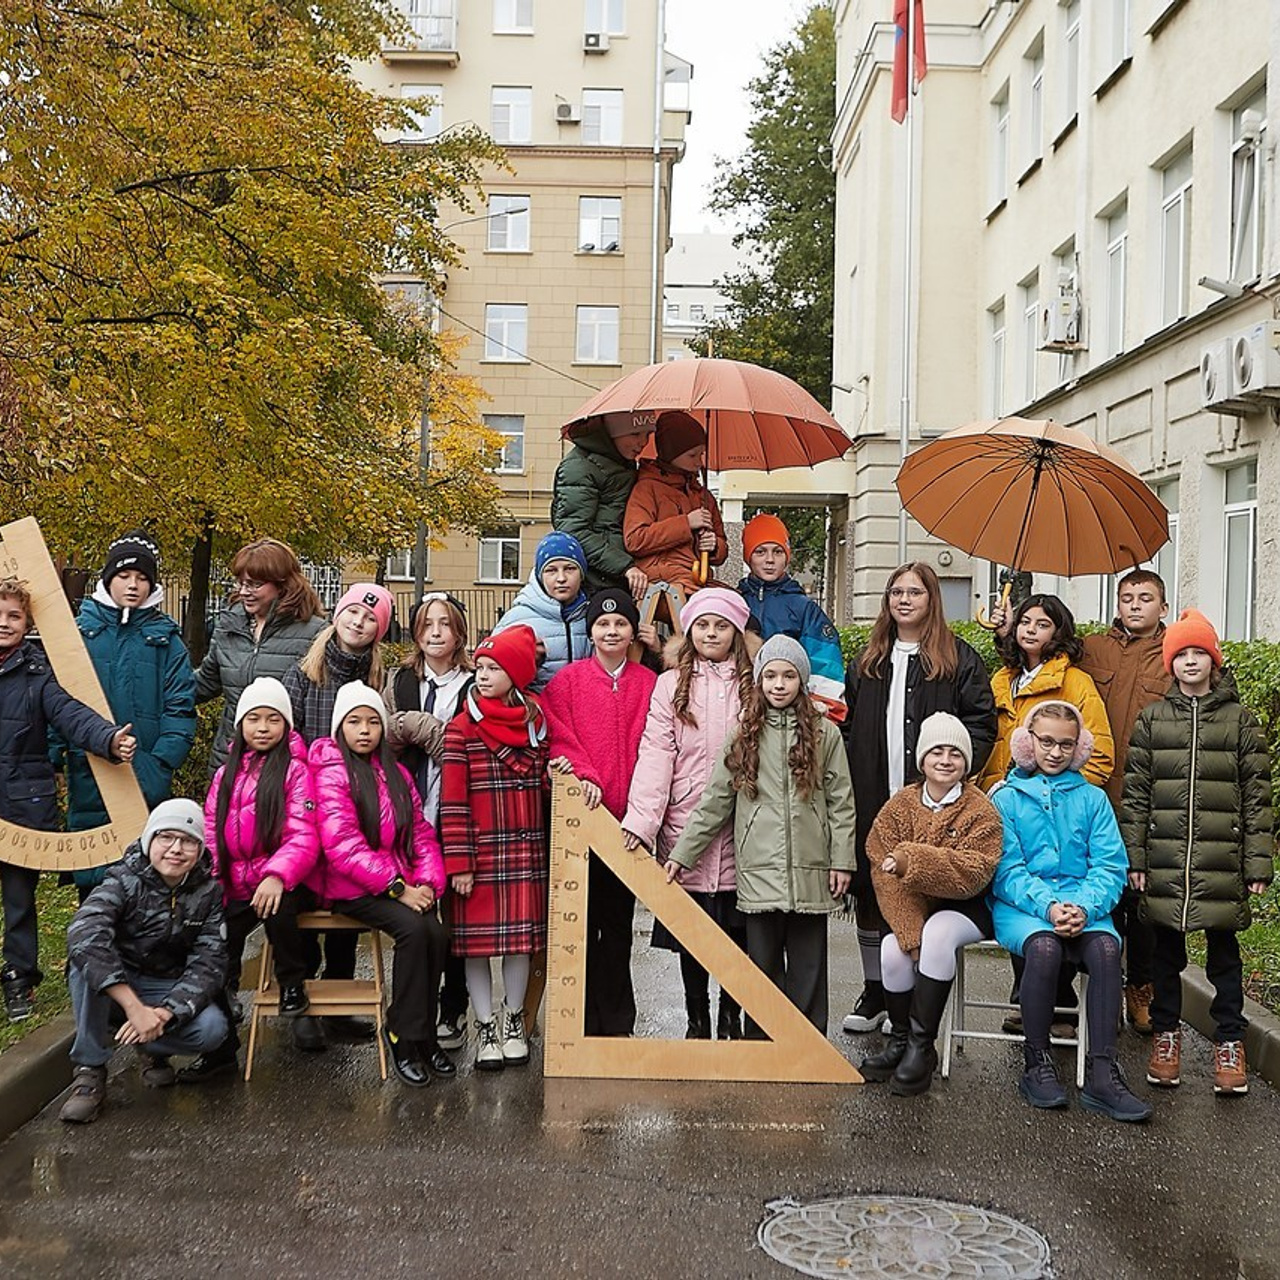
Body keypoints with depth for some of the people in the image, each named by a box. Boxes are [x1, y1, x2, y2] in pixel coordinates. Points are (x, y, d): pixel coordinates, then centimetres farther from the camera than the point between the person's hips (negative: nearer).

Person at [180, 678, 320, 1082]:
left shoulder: (294, 770, -3)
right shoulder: (226, 775, 16)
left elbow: (304, 838, -12)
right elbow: (211, 838, 16)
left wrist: (277, 876, -31)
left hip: (285, 885, -5)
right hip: (238, 888, 5)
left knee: (278, 908, -37)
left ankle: (292, 984, -9)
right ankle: (220, 1046, 4)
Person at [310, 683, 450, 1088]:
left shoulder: (397, 774, 17)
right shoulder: (331, 771, -4)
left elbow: (421, 833, 14)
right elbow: (342, 844, -14)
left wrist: (427, 882, -5)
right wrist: (397, 888, -17)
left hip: (402, 885, 6)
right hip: (350, 889, -5)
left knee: (436, 933, -20)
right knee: (413, 928, -28)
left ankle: (422, 1035, -5)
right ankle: (405, 1035, -14)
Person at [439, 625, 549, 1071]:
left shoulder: (536, 721, 7)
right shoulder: (462, 728, -5)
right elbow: (453, 801, -8)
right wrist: (458, 862, -12)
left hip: (527, 849, 3)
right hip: (481, 849, -3)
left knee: (521, 934, 7)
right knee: (477, 936, 2)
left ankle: (513, 1020, 25)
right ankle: (485, 1028, 17)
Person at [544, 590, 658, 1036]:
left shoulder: (648, 683, 7)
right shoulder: (566, 681, 3)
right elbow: (559, 738, -3)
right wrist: (585, 776, -19)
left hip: (625, 818, 2)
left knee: (618, 923, 10)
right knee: (580, 921, 3)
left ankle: (616, 1023, 20)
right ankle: (581, 1022, 13)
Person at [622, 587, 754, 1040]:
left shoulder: (753, 685, 9)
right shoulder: (670, 685, 7)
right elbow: (655, 753, -3)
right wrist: (641, 820, -15)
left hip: (738, 830, 0)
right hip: (684, 828, 0)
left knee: (737, 930, 5)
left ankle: (731, 1017, 21)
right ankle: (697, 1019, 22)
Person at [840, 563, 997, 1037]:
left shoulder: (959, 659, 4)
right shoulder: (867, 661, 16)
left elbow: (981, 721, -1)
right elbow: (847, 724, 16)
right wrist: (850, 780, 3)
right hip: (872, 799, 4)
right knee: (870, 892, 8)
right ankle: (874, 991, 21)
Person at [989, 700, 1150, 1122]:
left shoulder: (1092, 798, 16)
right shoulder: (1006, 797, 10)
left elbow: (1110, 866, 5)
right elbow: (1007, 870, -1)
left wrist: (1084, 907, -15)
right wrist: (1048, 908, -18)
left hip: (1084, 906, 2)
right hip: (1020, 905, -2)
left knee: (1106, 948, -32)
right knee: (1044, 947, -35)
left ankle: (1101, 1074, -28)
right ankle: (1037, 1063, -19)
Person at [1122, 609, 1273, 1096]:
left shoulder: (1239, 719, 5)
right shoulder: (1152, 719, 6)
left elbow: (1257, 795, 3)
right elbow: (1135, 792, 5)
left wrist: (1258, 863, -3)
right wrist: (1134, 857, -1)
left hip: (1222, 863, -1)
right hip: (1165, 861, 1)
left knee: (1223, 950, 6)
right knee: (1166, 950, 9)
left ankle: (1229, 1042, 17)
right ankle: (1166, 1034, 22)